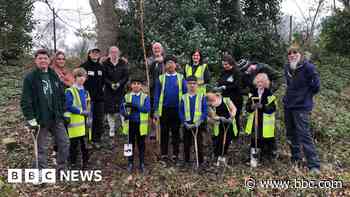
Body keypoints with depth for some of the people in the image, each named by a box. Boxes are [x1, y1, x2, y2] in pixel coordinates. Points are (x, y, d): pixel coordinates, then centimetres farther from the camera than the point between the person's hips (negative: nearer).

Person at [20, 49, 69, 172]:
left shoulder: (54, 76, 8)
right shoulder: (30, 77, -7)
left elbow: (62, 96, 14)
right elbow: (25, 100, -10)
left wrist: (64, 112, 9)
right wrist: (30, 118, -16)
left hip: (56, 118, 5)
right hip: (40, 119, -5)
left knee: (64, 143, 9)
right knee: (41, 148, 6)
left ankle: (62, 169, 27)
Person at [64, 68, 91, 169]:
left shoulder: (85, 92, 14)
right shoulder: (70, 91, -5)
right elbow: (69, 106, -14)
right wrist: (82, 111, -15)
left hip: (84, 122, 5)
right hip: (75, 123, -5)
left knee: (85, 143, 9)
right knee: (74, 143, 4)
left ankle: (85, 163, 21)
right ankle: (72, 163, 19)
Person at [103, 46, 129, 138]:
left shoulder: (123, 63, 5)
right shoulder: (105, 64, 4)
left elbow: (126, 76, 2)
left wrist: (119, 83, -12)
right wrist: (111, 84, -14)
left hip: (120, 90, 0)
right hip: (109, 90, 0)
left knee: (119, 109, -4)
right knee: (110, 110, -3)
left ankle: (118, 127, 12)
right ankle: (111, 128, 8)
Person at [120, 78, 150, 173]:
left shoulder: (145, 96, -2)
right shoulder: (126, 96, 5)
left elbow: (147, 109, -15)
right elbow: (122, 108, 5)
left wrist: (135, 105, -24)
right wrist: (125, 114, -17)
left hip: (141, 124, -1)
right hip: (130, 123, 1)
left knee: (141, 144, 9)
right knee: (131, 143, 11)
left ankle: (142, 163, 22)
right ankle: (130, 163, 24)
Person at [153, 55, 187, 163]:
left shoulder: (181, 77, 2)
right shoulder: (161, 78, 3)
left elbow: (185, 93, 2)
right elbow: (156, 95, 4)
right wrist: (156, 111, 0)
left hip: (177, 109, 0)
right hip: (164, 109, 1)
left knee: (175, 132, 10)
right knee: (164, 132, 9)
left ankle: (175, 154, 21)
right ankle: (163, 154, 20)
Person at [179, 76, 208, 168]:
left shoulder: (202, 97, 1)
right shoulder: (184, 97, 5)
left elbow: (205, 111, -3)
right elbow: (181, 112, 4)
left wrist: (199, 122, -14)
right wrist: (185, 123, -10)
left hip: (198, 125, -2)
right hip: (187, 125, 2)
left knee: (199, 144, 3)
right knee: (186, 144, 10)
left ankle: (200, 162, 17)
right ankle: (186, 161, 24)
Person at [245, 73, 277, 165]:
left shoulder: (269, 94, -5)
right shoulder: (253, 93, 8)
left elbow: (272, 108, -12)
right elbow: (247, 107, 7)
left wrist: (262, 106, -24)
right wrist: (251, 107, -15)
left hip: (266, 122, -4)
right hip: (255, 121, 4)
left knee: (267, 140, 3)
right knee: (254, 138, 11)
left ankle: (268, 156, 20)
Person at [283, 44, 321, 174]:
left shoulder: (308, 67, -14)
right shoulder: (287, 67, 6)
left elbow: (316, 85, -13)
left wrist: (306, 95, -1)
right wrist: (290, 95, 12)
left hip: (301, 106, -7)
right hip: (288, 105, 7)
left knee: (304, 135, -8)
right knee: (291, 134, 15)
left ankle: (314, 165, 2)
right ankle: (296, 159, 31)